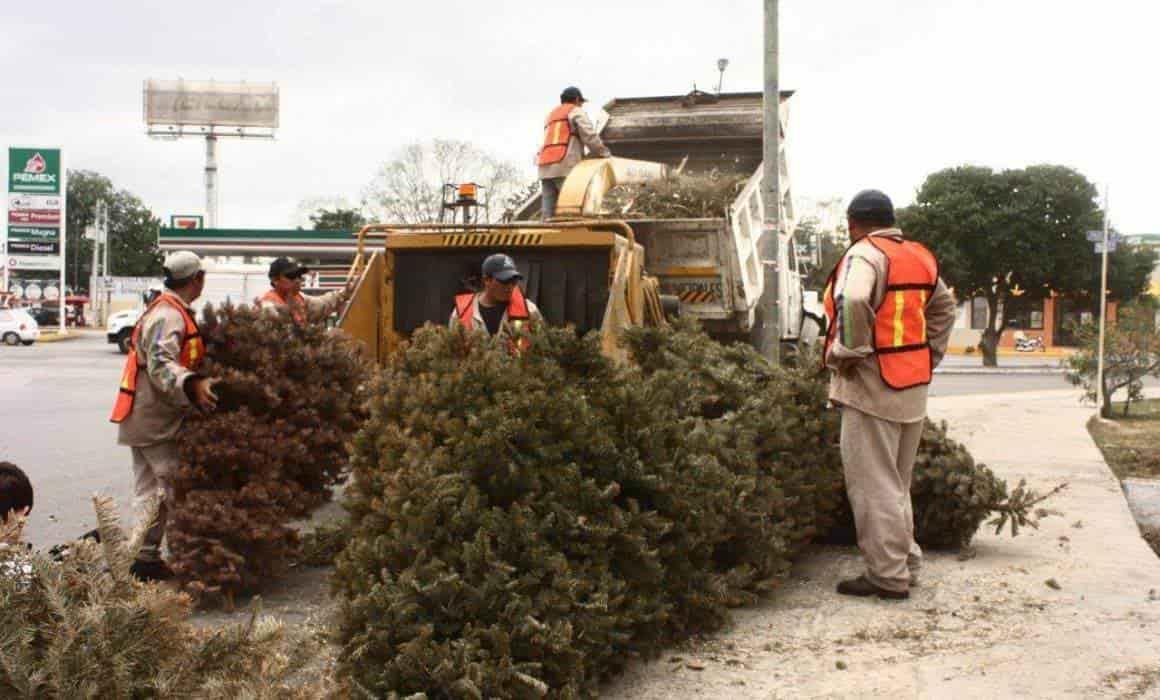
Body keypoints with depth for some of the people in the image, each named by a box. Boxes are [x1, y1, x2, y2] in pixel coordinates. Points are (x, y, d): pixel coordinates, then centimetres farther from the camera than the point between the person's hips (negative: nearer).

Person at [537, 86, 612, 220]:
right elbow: (590, 137, -4)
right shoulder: (575, 111, 8)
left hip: (545, 168, 7)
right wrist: (606, 154, 5)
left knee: (549, 214, -3)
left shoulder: (551, 115, 33)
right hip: (565, 167, -7)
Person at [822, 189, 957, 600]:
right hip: (914, 384, 8)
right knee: (898, 482, 19)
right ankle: (905, 563, 27)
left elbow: (852, 303, -31)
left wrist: (846, 353, -19)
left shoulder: (865, 254, -12)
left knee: (874, 485, -2)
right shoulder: (920, 258, 13)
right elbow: (943, 307, 25)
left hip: (873, 386, -8)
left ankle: (888, 577, 2)